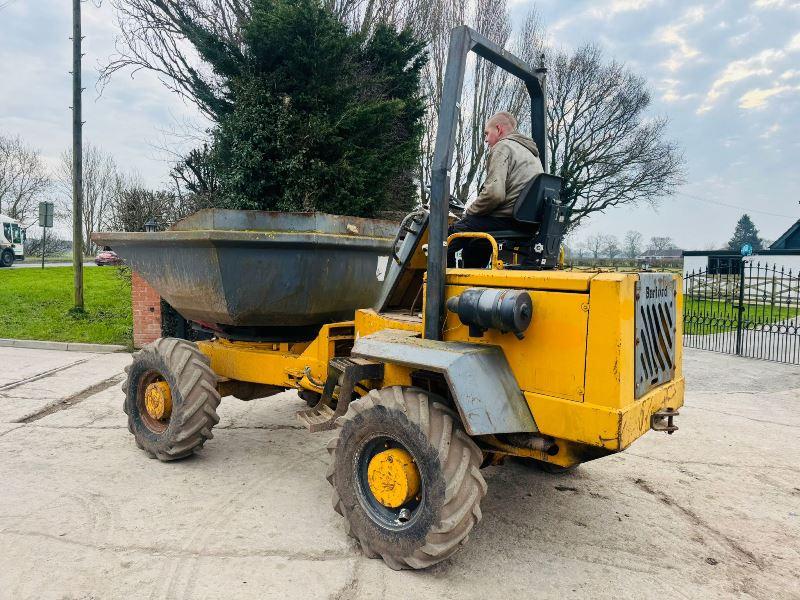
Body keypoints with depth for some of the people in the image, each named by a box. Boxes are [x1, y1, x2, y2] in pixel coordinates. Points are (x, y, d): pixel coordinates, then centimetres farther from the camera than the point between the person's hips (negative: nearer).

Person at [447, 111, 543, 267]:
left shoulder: (503, 147, -7)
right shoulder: (531, 152, 23)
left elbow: (494, 194, -21)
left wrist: (470, 211, -4)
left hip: (503, 220, -10)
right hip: (525, 224, 10)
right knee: (472, 248, 28)